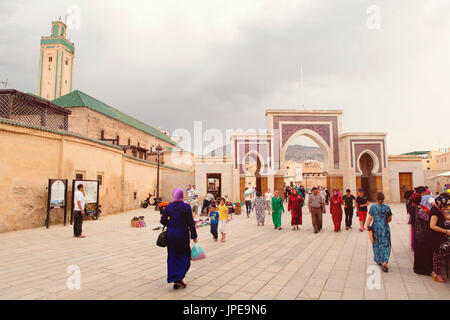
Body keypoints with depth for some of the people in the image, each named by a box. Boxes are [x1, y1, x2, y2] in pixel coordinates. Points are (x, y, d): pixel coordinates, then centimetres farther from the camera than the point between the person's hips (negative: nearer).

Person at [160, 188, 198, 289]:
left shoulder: (168, 207, -2)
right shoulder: (186, 207, -12)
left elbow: (163, 220, -1)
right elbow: (191, 223, -9)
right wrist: (194, 236, -1)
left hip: (171, 235, 4)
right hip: (182, 235, -4)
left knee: (173, 257, 14)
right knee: (184, 256, 11)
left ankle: (175, 280, 18)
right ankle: (179, 278, 1)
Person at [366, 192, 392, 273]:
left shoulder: (373, 207, -8)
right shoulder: (387, 207, -6)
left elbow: (370, 218, -9)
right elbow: (390, 219, 4)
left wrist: (367, 226, 2)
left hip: (376, 228, 0)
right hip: (385, 229, 0)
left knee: (377, 245, 17)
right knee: (386, 245, 7)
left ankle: (379, 261, 28)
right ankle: (384, 262, -8)